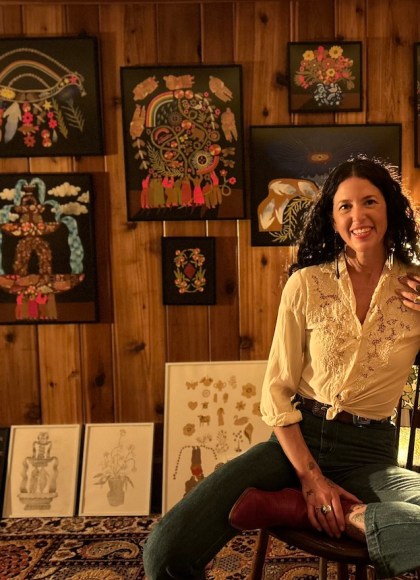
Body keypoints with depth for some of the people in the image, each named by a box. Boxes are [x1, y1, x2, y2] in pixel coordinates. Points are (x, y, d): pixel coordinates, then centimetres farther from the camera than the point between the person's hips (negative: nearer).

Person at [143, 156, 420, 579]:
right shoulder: (306, 284, 0)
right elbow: (276, 392, -1)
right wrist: (309, 476, -10)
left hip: (370, 454, 2)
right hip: (296, 439, -1)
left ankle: (291, 506, -17)